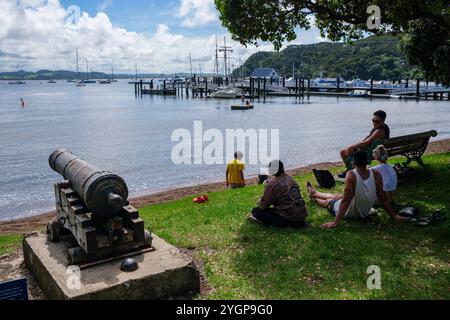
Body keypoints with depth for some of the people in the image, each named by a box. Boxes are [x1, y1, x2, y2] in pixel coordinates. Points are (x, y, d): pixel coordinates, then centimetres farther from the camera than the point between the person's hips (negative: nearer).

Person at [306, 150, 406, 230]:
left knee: (328, 201, 27)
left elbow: (346, 201, -32)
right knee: (337, 196, 30)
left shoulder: (351, 175, -32)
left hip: (349, 214, -5)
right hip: (364, 213, 5)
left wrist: (335, 222, -28)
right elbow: (383, 198, -13)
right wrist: (393, 216, 0)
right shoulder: (376, 175, -19)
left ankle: (314, 195, 60)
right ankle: (314, 193, 57)